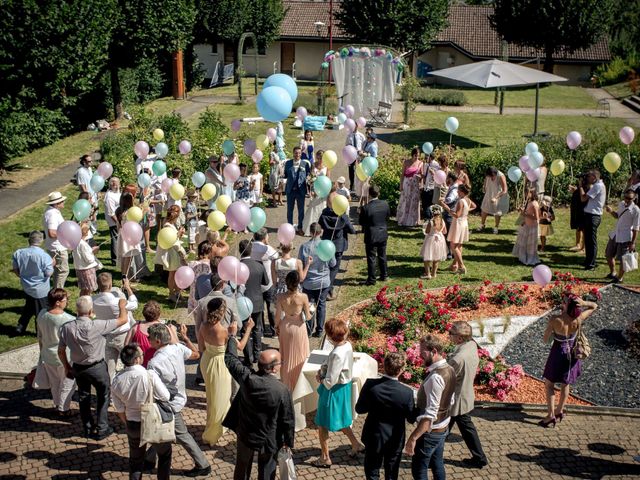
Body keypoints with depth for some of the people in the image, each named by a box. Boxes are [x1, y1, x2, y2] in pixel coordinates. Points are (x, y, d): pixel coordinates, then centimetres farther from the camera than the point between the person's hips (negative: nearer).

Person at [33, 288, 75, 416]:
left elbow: (40, 337, 4)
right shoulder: (68, 320, -29)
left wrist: (42, 351, 17)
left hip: (47, 357, 6)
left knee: (54, 383, 26)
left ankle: (57, 405, 42)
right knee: (67, 385, 17)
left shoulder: (42, 315, -10)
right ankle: (63, 409, 29)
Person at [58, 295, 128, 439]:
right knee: (103, 396, 16)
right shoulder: (96, 326, -28)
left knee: (83, 397, 22)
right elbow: (123, 319, -20)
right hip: (97, 367, -4)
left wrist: (67, 367, 14)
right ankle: (102, 429, 21)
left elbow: (61, 351, -3)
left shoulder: (66, 328, -15)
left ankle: (88, 428, 34)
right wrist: (122, 306, 1)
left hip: (77, 368, 4)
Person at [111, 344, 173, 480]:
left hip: (133, 425, 3)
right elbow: (165, 397, -16)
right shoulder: (149, 375, -28)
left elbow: (120, 410, -1)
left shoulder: (116, 381, -13)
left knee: (135, 459, 24)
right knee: (165, 454, 23)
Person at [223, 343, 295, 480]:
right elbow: (288, 420, -17)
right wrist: (288, 443, -2)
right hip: (269, 441, -2)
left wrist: (232, 337, 14)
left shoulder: (247, 378, -20)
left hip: (245, 436, 3)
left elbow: (230, 359, -1)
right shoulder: (282, 390, -26)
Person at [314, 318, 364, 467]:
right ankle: (356, 445, 40)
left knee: (322, 424, 11)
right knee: (340, 419, 29)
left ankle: (325, 458, 24)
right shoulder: (347, 345, -6)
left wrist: (320, 379, -9)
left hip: (333, 391, -8)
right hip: (344, 387, 9)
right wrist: (322, 370, -4)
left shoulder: (337, 354, -33)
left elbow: (330, 381, -28)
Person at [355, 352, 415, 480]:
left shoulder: (370, 385, -21)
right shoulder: (407, 392, -23)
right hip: (395, 440, 0)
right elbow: (411, 418, -8)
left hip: (374, 437, 1)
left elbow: (359, 409, -9)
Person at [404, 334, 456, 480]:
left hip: (430, 431, -9)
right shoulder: (449, 370, 0)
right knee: (438, 465, 20)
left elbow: (430, 414, -32)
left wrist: (413, 437, -31)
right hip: (443, 427, 9)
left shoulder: (435, 377, -29)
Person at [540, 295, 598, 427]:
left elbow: (545, 340, -16)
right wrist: (584, 304, -22)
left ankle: (551, 415, 10)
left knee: (549, 384, 14)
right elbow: (594, 306, -2)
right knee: (565, 384, 23)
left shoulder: (555, 319, -27)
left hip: (558, 353, -3)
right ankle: (559, 411, 36)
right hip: (572, 353, 4)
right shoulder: (578, 320, -18)